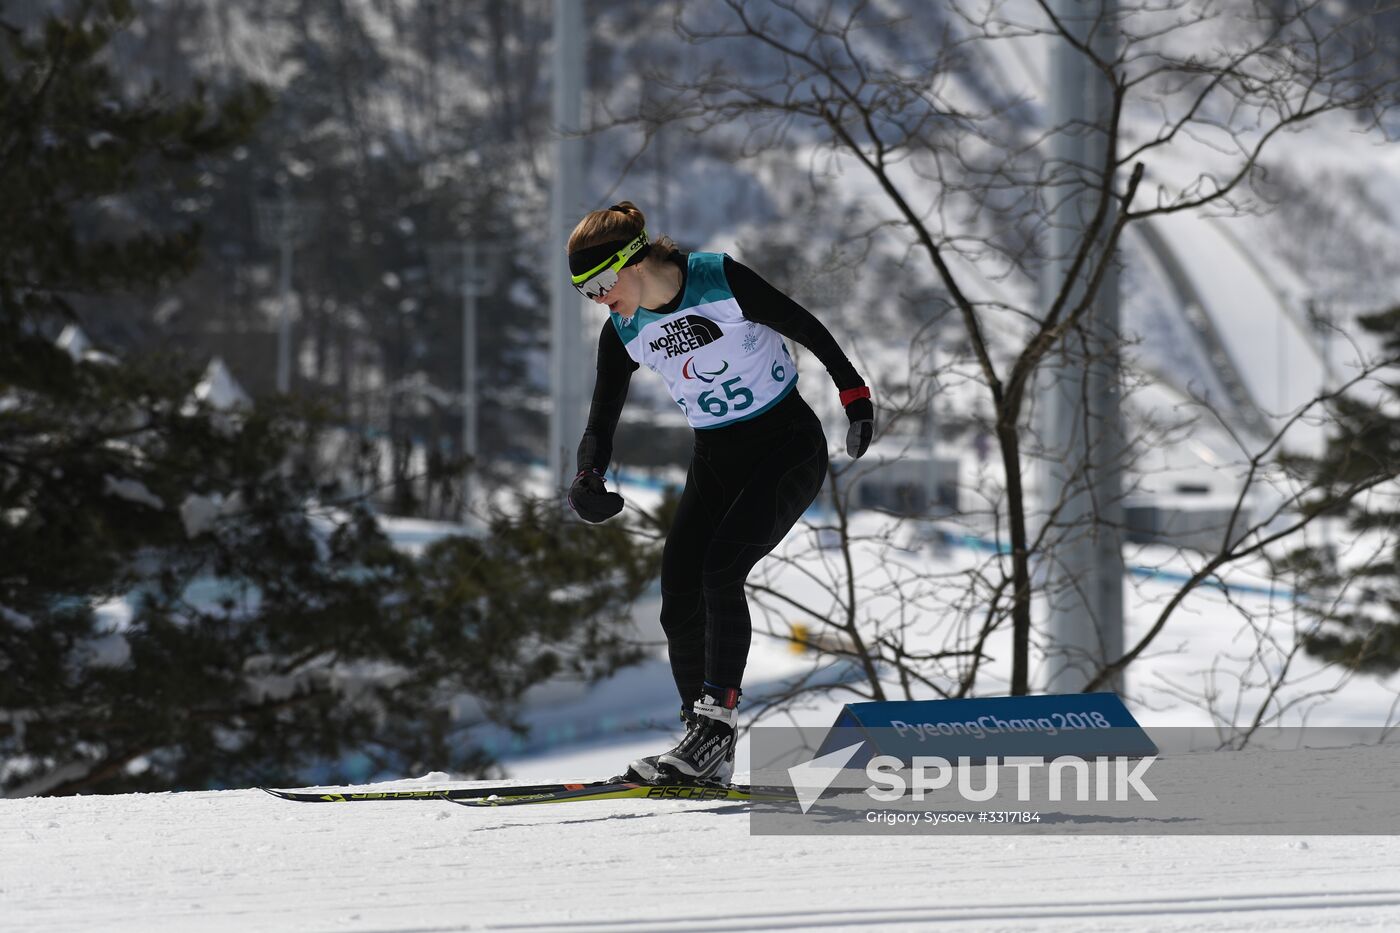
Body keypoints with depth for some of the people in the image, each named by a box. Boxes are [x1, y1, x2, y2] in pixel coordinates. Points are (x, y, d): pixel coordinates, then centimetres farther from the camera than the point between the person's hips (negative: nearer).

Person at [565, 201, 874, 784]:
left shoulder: (720, 280, -18)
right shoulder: (624, 332, -2)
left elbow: (804, 327, -7)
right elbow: (601, 420, 2)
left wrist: (854, 393, -3)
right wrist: (588, 480, -18)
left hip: (788, 445, -6)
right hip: (716, 461, 6)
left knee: (720, 567, -25)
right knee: (679, 603, -5)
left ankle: (716, 723, -22)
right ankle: (708, 756, 3)